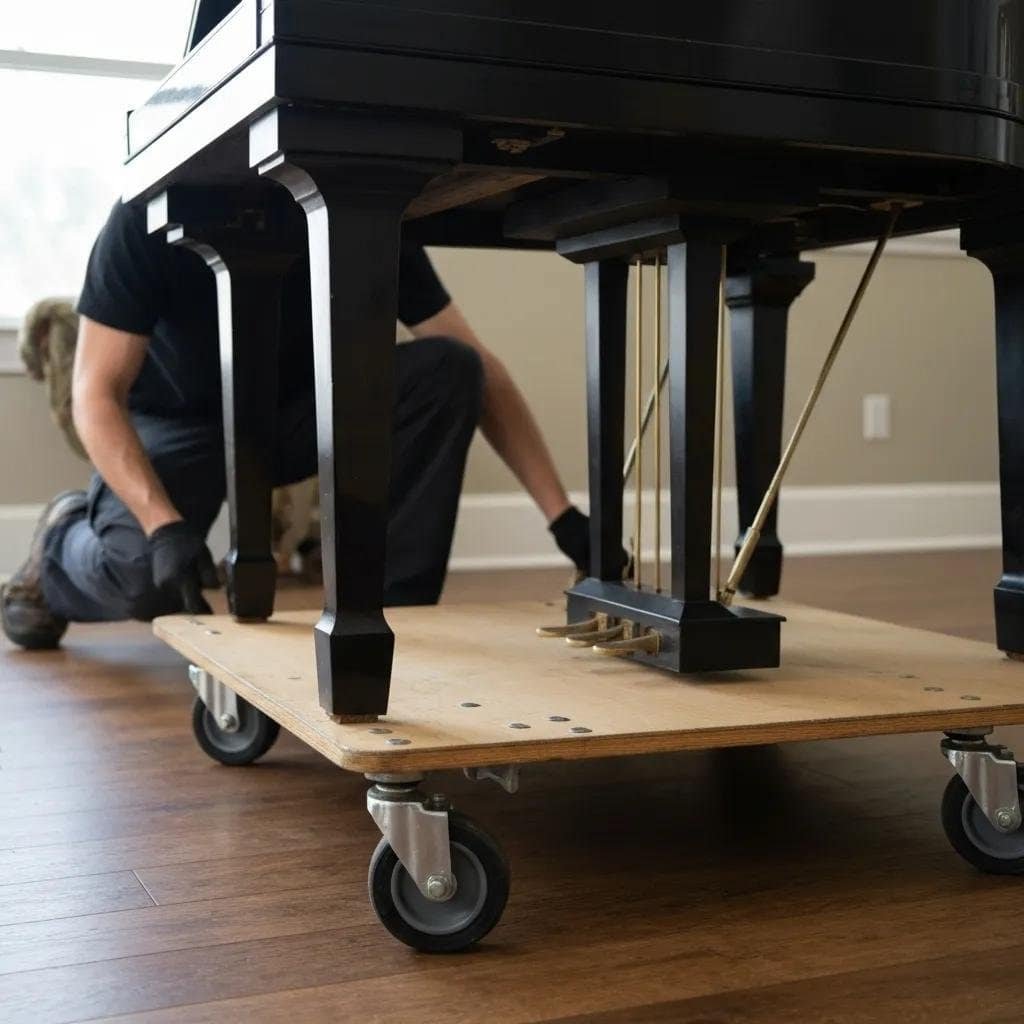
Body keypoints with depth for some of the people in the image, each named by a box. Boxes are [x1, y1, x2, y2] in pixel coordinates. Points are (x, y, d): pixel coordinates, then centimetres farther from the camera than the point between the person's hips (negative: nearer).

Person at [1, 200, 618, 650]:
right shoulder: (152, 218, -28)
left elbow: (479, 369, -19)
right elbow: (97, 393, -25)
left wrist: (562, 514, -26)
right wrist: (163, 523, -41)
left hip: (296, 410, 3)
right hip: (176, 421, -2)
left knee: (446, 370, -25)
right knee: (145, 571, -33)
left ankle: (388, 611, -16)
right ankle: (64, 548, 7)